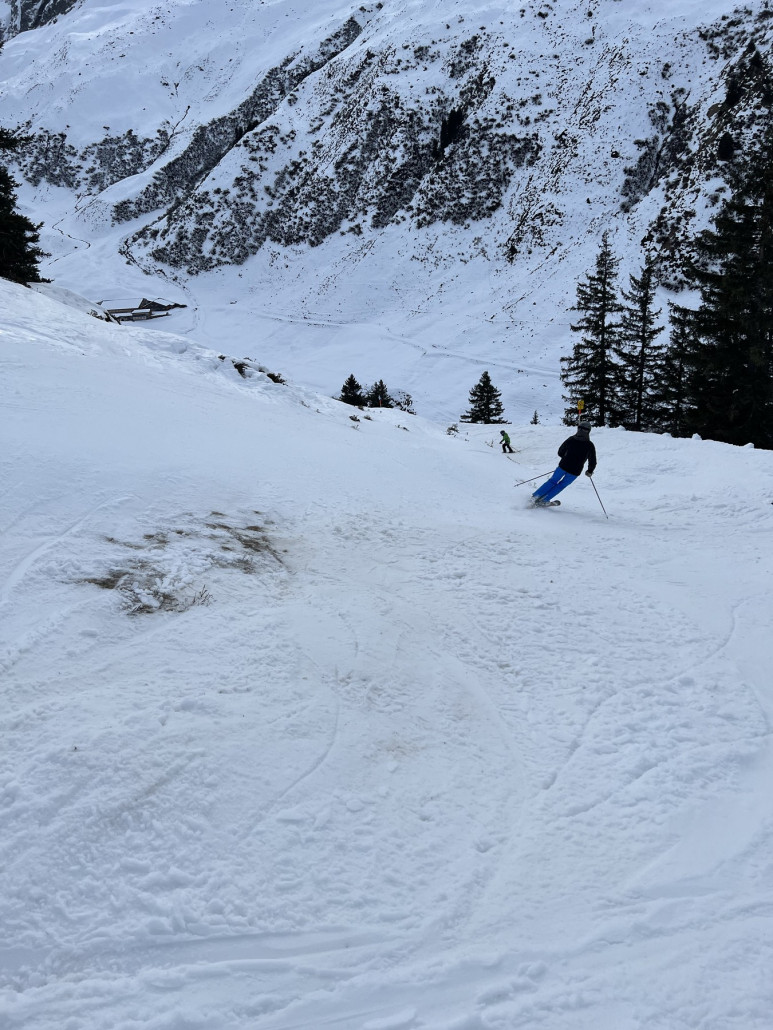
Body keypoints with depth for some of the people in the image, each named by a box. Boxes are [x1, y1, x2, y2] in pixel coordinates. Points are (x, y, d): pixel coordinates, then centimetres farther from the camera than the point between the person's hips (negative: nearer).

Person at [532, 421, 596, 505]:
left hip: (563, 466, 1)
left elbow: (560, 453, 6)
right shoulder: (590, 445, -5)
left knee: (553, 481, 19)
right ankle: (544, 500, 16)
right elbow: (593, 461, 0)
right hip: (574, 472, -1)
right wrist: (589, 472, 17)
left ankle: (535, 496, 19)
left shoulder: (571, 439, -2)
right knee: (562, 485, 19)